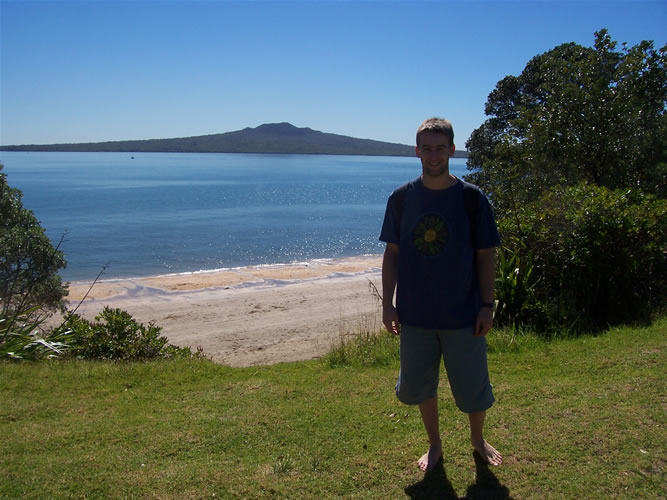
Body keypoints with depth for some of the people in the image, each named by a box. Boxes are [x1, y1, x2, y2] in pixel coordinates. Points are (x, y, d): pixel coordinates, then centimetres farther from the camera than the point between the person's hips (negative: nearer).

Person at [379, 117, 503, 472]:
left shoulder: (471, 198, -5)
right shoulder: (401, 198, 0)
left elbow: (486, 255, -2)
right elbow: (392, 253, 4)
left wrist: (487, 305, -6)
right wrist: (388, 304, 0)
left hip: (462, 315, -1)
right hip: (415, 314, 2)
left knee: (472, 387, 9)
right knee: (419, 385, 12)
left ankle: (478, 440, 38)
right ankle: (434, 445, 36)